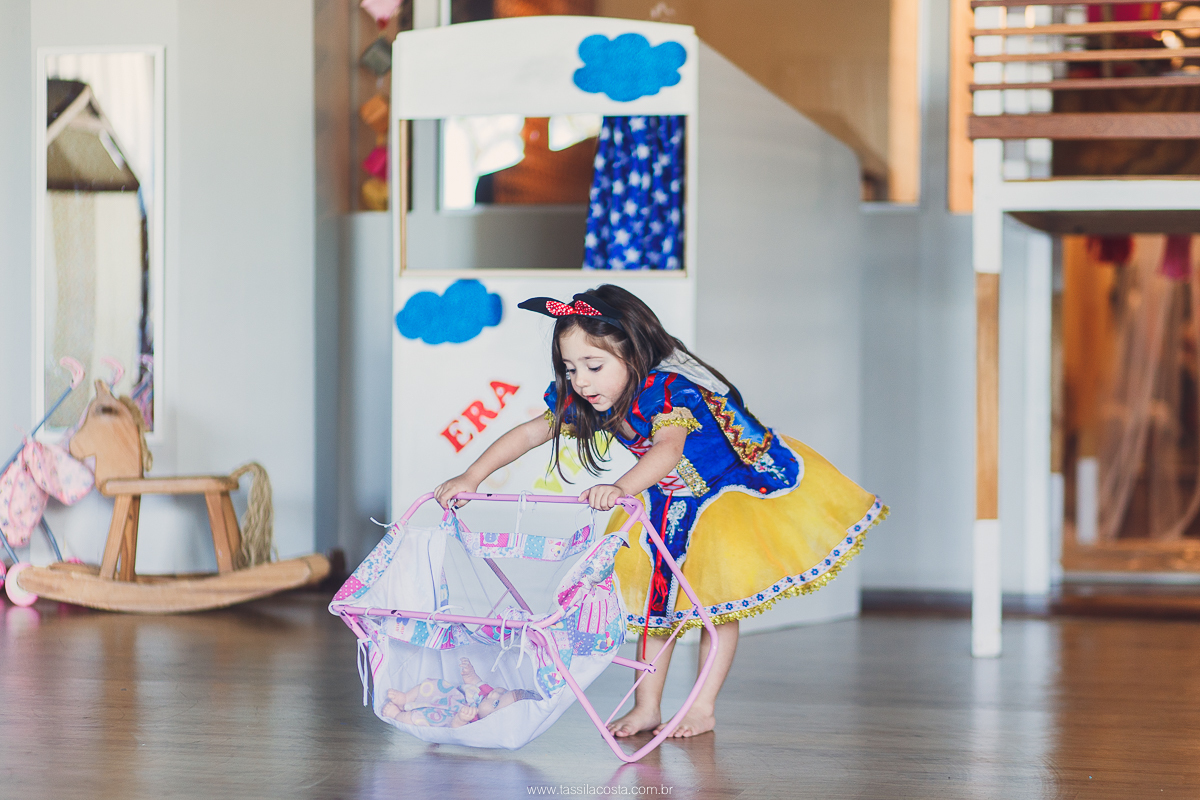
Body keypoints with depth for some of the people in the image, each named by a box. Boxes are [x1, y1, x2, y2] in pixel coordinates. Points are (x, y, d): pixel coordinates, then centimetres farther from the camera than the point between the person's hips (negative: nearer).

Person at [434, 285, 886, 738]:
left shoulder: (668, 390, -39)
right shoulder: (582, 401, -17)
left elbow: (669, 448, -57)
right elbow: (530, 432, -11)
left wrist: (623, 489, -75)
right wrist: (472, 477, -21)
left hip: (733, 489, -7)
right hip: (668, 504, 7)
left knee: (717, 601, -3)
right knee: (655, 598, 5)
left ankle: (704, 707, 7)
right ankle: (647, 708, 11)